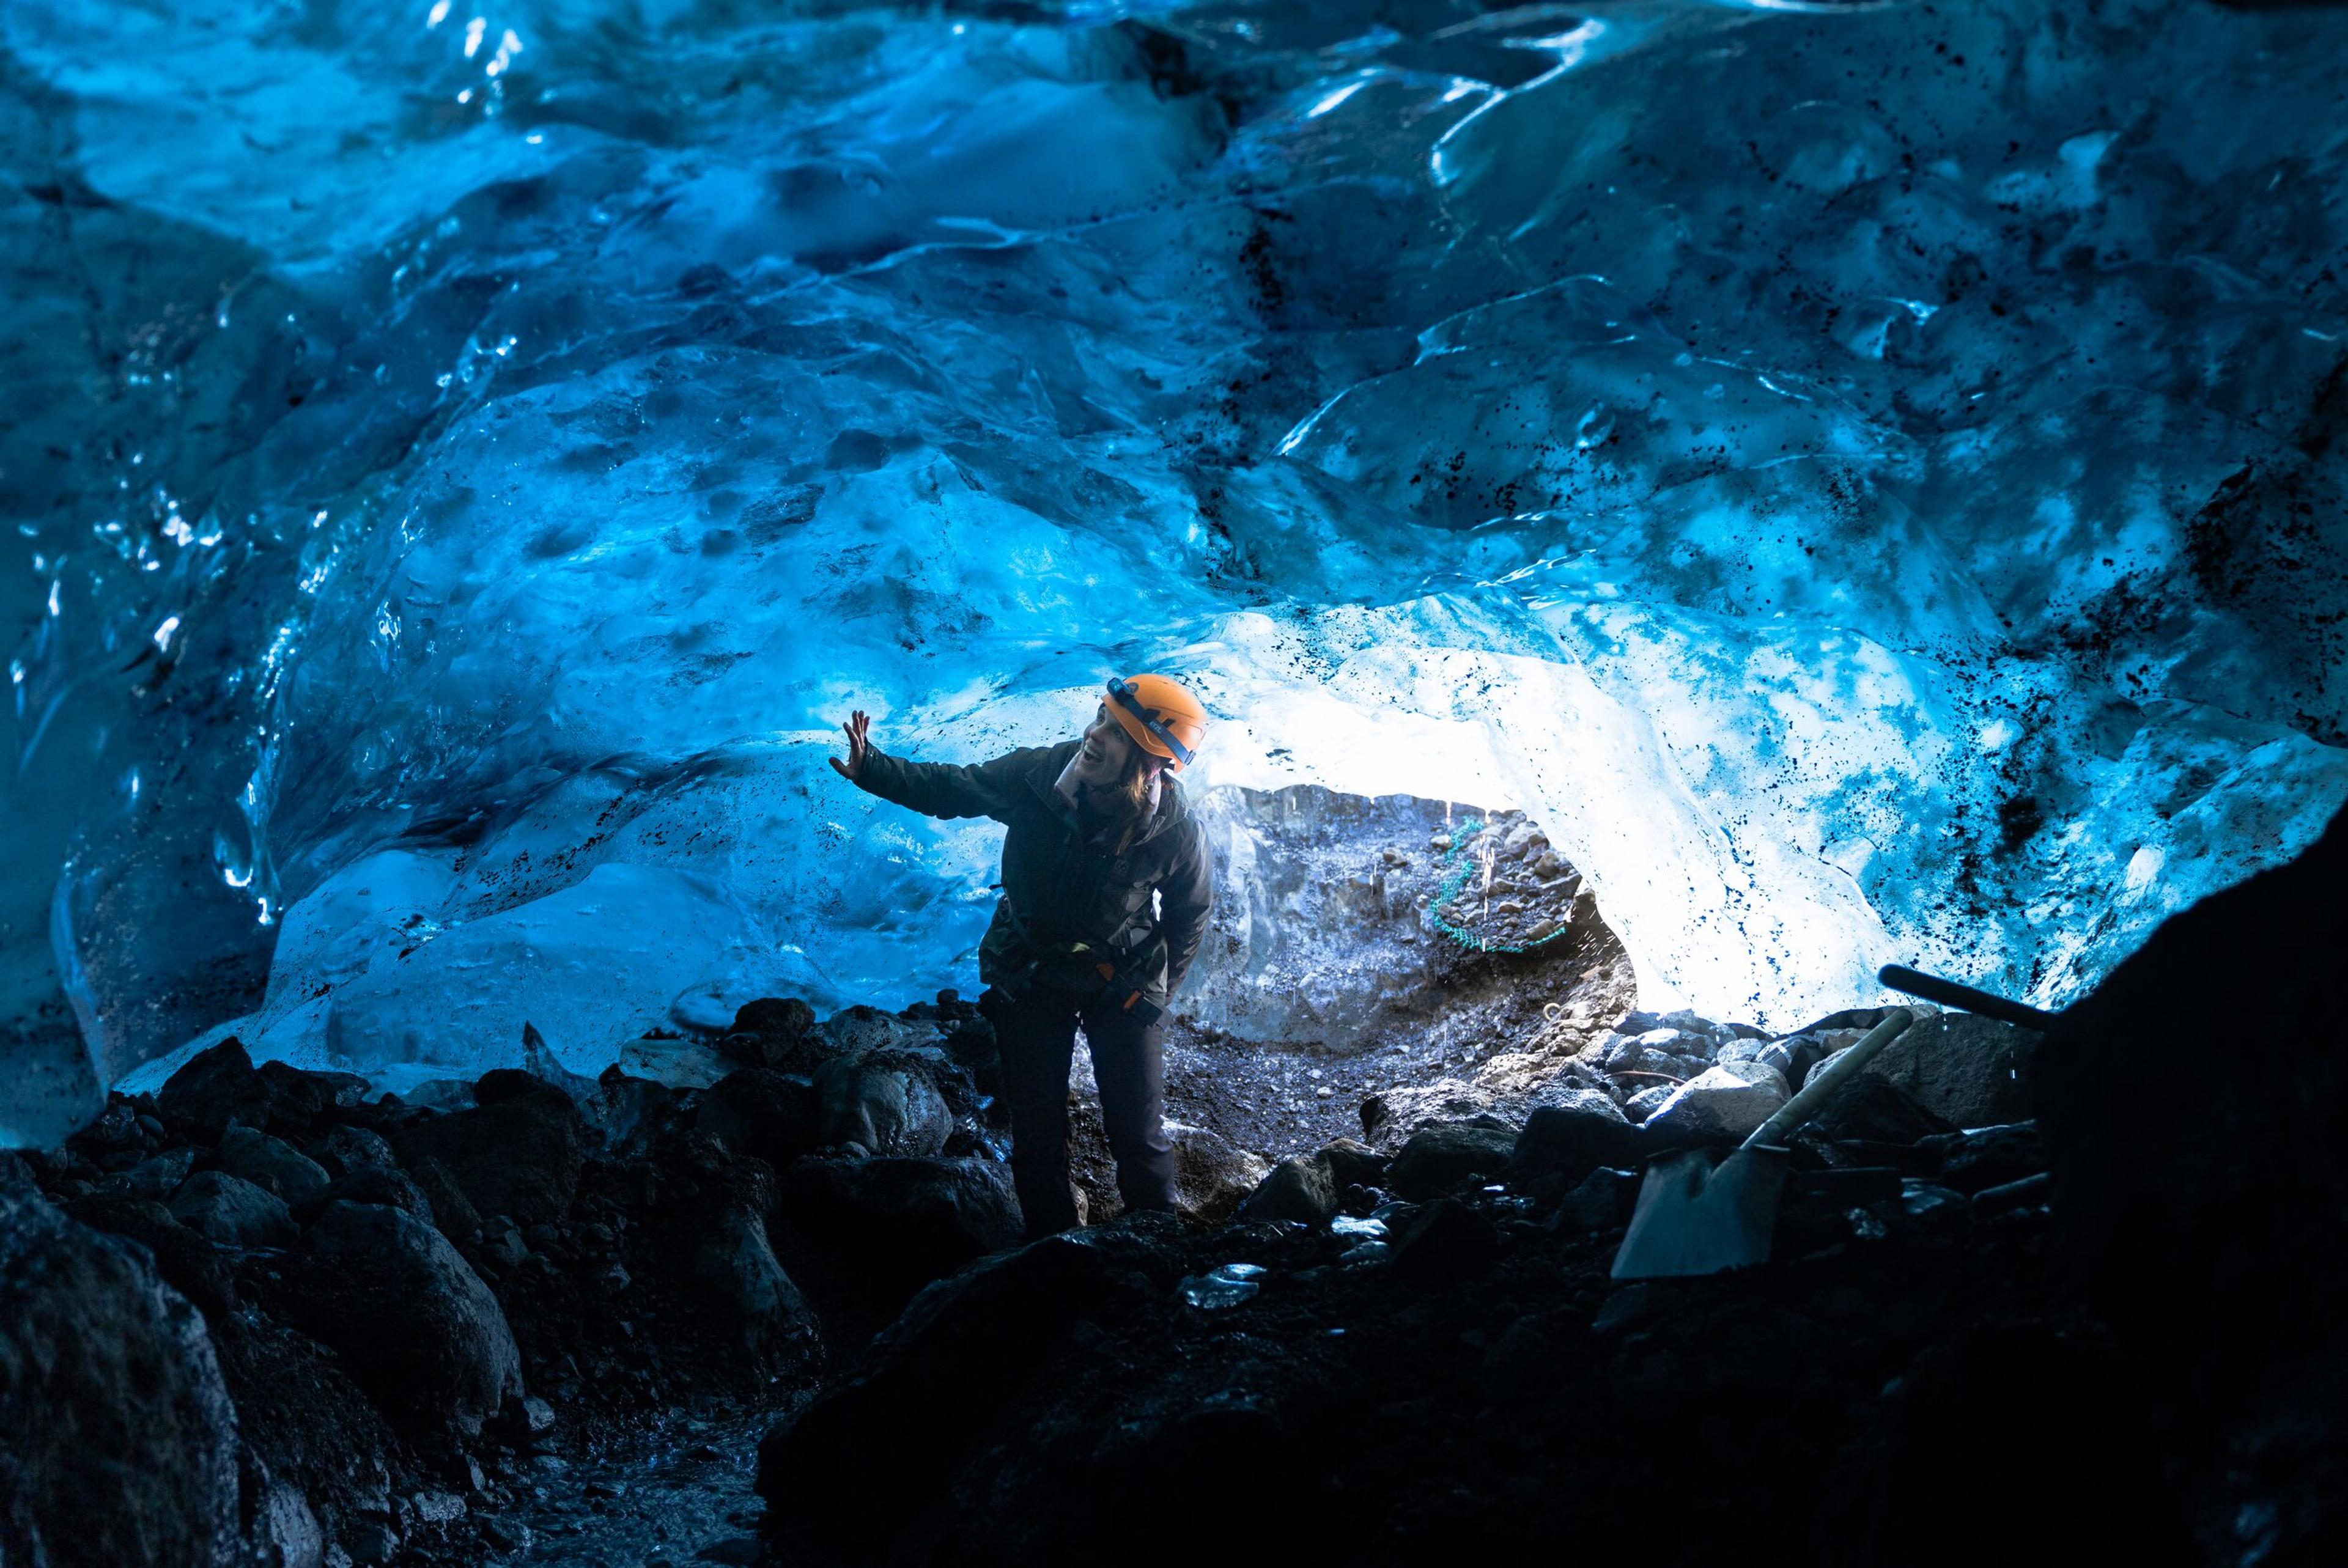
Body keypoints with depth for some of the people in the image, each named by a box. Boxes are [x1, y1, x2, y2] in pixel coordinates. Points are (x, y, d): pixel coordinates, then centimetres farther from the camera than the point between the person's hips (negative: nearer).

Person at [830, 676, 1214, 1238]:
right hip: (1030, 975, 2)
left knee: (1141, 1138, 1)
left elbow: (1190, 916, -5)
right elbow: (947, 788, -7)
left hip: (1121, 986, -2)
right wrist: (871, 768, -22)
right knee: (1037, 1135, 7)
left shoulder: (1177, 833, -24)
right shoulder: (1038, 775, -22)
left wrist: (1155, 993, -1)